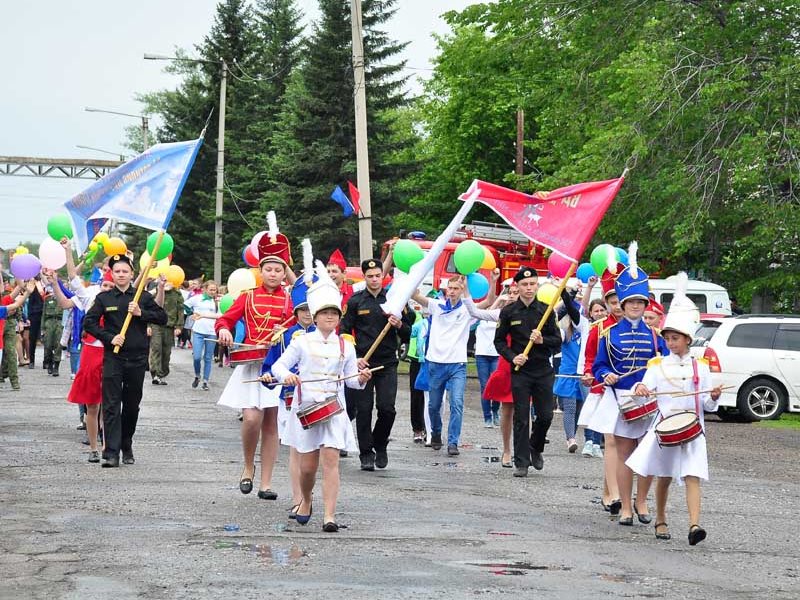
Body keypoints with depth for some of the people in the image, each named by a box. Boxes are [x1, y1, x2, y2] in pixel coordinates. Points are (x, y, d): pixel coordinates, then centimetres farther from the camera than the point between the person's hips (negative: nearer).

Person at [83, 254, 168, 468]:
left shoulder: (143, 297, 6)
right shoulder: (104, 298, 4)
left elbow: (162, 318, 3)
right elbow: (89, 322, 2)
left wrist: (141, 313, -12)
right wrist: (109, 338, -10)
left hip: (137, 358, 1)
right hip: (112, 357, -1)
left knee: (132, 405, 9)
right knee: (111, 404, -9)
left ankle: (127, 448, 23)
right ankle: (111, 452, -12)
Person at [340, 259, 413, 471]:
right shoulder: (355, 301, 4)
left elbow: (408, 335, 11)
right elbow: (344, 332, 4)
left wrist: (399, 325, -11)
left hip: (387, 364, 1)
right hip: (362, 363, -1)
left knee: (387, 408, -6)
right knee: (364, 409, -1)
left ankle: (380, 445, 18)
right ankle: (366, 454, 8)